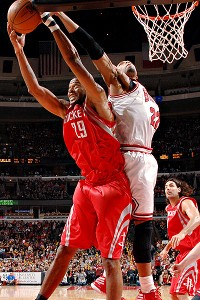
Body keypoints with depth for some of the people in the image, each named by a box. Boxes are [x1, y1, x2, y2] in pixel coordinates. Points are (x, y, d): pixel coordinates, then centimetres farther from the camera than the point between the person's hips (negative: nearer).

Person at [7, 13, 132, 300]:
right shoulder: (66, 111, 16)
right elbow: (35, 89, 13)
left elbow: (74, 61, -12)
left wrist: (51, 23, -7)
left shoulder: (97, 102, -4)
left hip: (114, 185, -7)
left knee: (110, 258, -8)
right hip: (86, 186, 7)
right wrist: (19, 50, 7)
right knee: (65, 249, 9)